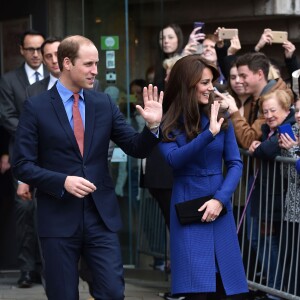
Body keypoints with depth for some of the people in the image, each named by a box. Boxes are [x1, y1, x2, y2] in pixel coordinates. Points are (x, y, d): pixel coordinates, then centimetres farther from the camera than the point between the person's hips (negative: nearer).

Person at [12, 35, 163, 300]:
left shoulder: (104, 104, 7)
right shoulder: (36, 107, -3)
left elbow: (136, 149, 6)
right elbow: (22, 165, -6)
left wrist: (153, 125, -14)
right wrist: (63, 181, -18)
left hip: (101, 217, 3)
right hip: (58, 219, -2)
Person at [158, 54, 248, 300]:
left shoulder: (220, 118, 4)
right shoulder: (168, 123, -2)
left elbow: (235, 163, 2)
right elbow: (174, 159, -18)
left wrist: (220, 199, -13)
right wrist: (209, 134, -27)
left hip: (220, 208, 3)